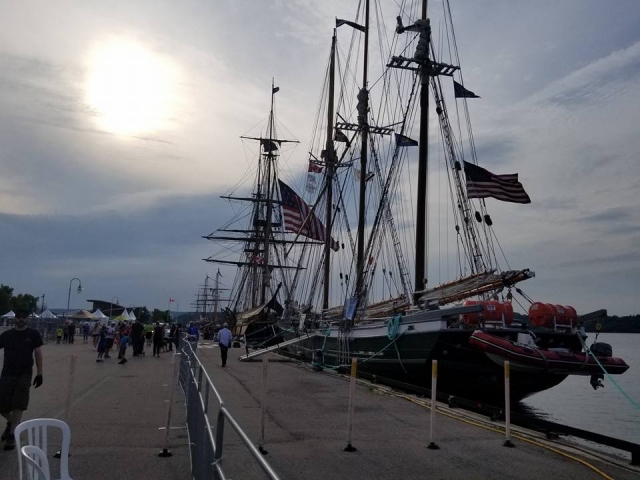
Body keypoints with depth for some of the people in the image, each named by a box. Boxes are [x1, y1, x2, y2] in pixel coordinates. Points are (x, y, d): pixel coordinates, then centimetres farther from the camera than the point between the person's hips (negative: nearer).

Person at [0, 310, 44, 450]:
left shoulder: (33, 334, -2)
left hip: (24, 375, -3)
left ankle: (11, 435, 7)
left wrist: (39, 374, -3)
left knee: (18, 406, -4)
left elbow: (38, 354, 0)